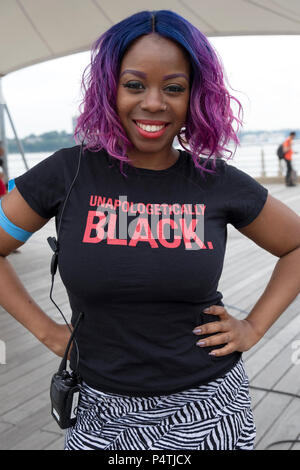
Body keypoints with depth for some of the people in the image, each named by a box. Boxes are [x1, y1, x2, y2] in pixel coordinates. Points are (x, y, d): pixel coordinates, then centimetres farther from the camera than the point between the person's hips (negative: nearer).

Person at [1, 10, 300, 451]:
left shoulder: (218, 182, -7)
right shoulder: (69, 172, -9)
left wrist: (253, 327, -1)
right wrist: (45, 330, -3)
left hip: (208, 411, 1)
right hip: (106, 413, 0)